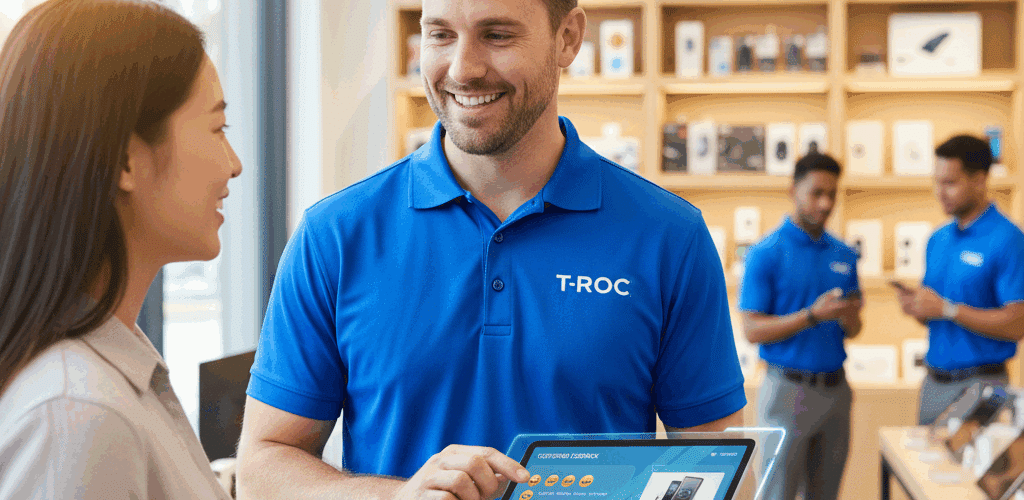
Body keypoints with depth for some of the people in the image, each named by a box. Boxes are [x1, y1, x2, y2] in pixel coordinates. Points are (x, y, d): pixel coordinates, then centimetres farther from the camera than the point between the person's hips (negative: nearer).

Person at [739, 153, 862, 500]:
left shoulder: (844, 256, 9)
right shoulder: (766, 254, -7)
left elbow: (852, 331, 14)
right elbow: (752, 330, -12)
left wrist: (848, 318, -10)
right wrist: (813, 315, -22)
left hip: (835, 389, 6)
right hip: (789, 389, -5)